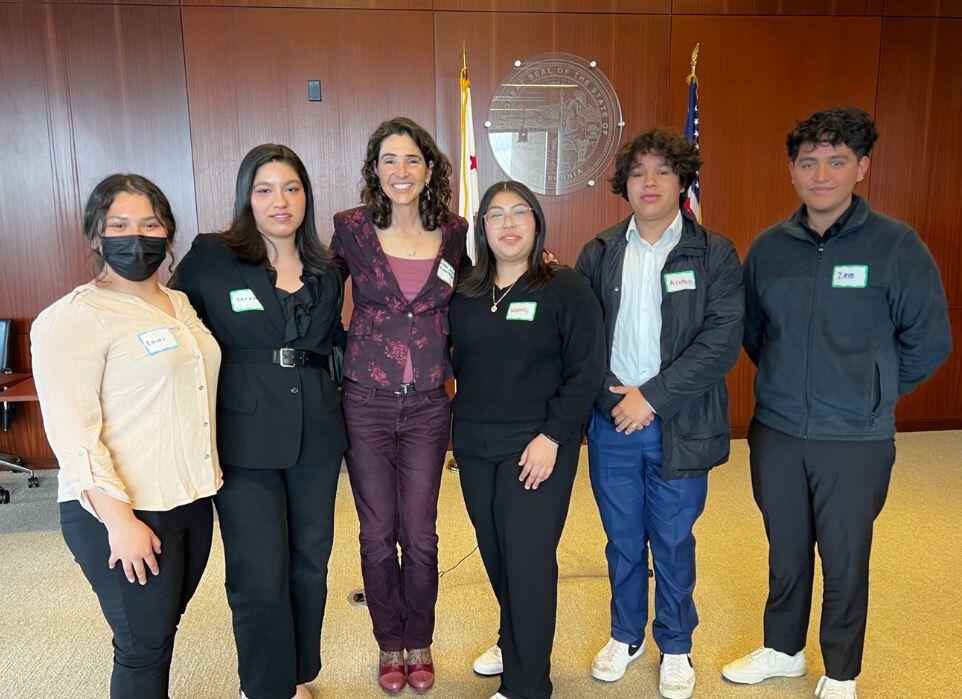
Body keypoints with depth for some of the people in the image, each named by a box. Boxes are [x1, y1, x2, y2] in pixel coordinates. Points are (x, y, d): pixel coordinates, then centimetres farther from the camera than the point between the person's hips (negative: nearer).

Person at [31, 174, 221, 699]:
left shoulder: (179, 303, 10)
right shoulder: (73, 318, -13)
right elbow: (72, 433, -17)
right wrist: (119, 520, -20)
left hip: (192, 499, 7)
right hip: (123, 512, -7)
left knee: (162, 630, 19)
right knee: (144, 647, 6)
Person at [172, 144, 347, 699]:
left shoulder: (325, 272, 9)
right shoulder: (210, 258, -4)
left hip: (317, 436, 4)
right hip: (245, 439, -4)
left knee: (310, 564, 14)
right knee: (260, 577, -2)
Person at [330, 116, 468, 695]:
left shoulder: (456, 234, 0)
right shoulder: (352, 229, -4)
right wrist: (343, 356, 1)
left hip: (428, 406, 1)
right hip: (365, 404, 0)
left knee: (420, 534, 9)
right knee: (378, 532, 11)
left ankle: (419, 642, 33)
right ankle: (390, 644, 33)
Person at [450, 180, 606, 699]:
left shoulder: (565, 288, -7)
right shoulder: (464, 293, 7)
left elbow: (586, 370, -10)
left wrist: (552, 436, -15)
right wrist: (463, 425, 5)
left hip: (537, 445, -4)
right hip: (474, 445, 5)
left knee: (528, 557, -2)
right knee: (494, 551, 15)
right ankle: (512, 641, 40)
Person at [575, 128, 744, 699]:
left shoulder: (714, 254, -4)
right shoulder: (599, 254, 4)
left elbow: (722, 340, -13)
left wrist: (652, 396, -17)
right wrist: (612, 394, -12)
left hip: (680, 427, -2)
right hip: (612, 422, 2)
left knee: (673, 542, 12)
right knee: (623, 540, 16)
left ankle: (676, 645, 35)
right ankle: (627, 635, 39)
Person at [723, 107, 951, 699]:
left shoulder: (897, 246, -10)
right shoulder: (768, 247, 0)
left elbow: (930, 342, -4)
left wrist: (874, 393, 1)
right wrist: (789, 382, 11)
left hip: (856, 440, -3)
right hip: (775, 432, 3)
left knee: (845, 561, 12)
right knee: (786, 552, 19)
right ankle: (783, 650, 41)